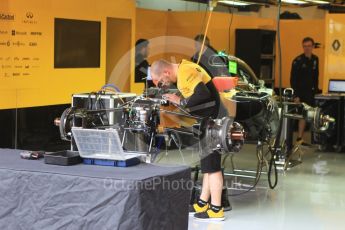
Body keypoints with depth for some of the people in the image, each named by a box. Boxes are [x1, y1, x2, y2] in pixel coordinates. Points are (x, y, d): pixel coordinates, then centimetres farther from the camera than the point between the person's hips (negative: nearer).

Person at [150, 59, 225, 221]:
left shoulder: (185, 72, -20)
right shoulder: (183, 69, 9)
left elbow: (203, 94, -30)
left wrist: (181, 102, -19)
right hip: (207, 123, 10)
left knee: (212, 165, -4)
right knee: (207, 163, 16)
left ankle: (216, 210, 2)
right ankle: (202, 204, 26)